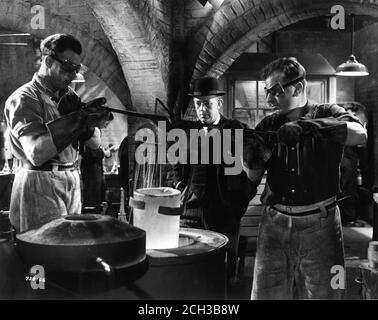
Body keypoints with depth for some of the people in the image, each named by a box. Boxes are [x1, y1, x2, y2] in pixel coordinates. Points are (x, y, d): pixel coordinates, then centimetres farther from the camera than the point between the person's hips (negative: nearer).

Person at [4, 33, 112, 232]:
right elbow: (35, 154, -22)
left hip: (72, 182, 7)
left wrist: (84, 116, -11)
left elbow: (94, 143, 9)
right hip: (41, 186, -6)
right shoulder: (25, 99, -9)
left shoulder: (68, 96, 12)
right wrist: (76, 120, -25)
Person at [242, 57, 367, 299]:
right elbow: (255, 176, 6)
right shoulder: (268, 126, 9)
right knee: (265, 293, 4)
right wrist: (248, 158, -17)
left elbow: (360, 135, -22)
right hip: (275, 222, 3)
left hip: (320, 224, -2)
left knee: (324, 292, 6)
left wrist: (306, 125, -28)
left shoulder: (328, 115, 0)